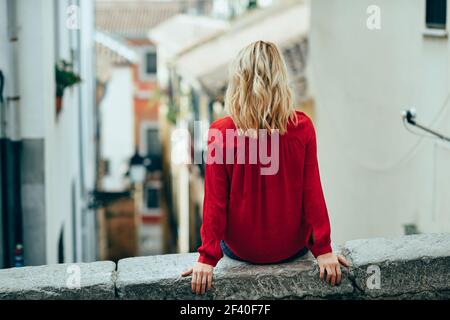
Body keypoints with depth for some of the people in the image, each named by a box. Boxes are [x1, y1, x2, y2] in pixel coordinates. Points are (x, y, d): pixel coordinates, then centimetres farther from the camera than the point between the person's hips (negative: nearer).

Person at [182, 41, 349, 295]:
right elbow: (312, 192, -11)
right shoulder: (303, 127, -15)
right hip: (293, 248, 1)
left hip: (241, 249, 0)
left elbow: (215, 200, -15)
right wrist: (323, 249, -2)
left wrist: (208, 258, -7)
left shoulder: (221, 132, -18)